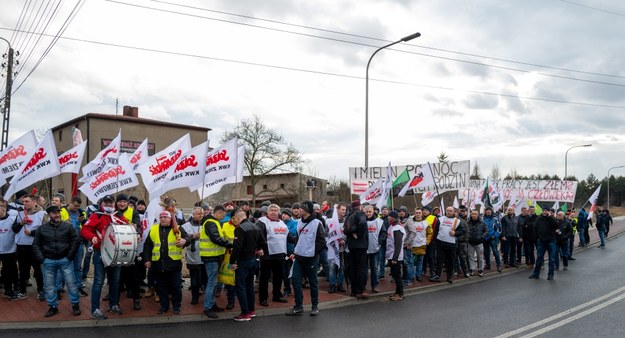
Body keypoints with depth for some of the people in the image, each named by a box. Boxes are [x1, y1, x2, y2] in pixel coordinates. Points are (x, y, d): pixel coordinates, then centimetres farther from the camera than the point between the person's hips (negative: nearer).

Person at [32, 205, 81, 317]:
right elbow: (36, 244, 8)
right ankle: (53, 307, 22)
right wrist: (41, 259, -1)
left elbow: (75, 240, -1)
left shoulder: (68, 226, -2)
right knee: (49, 285, 8)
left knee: (71, 283, 0)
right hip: (49, 261, 2)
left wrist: (70, 256, -4)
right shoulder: (42, 228, 3)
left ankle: (75, 305, 12)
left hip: (65, 260, -2)